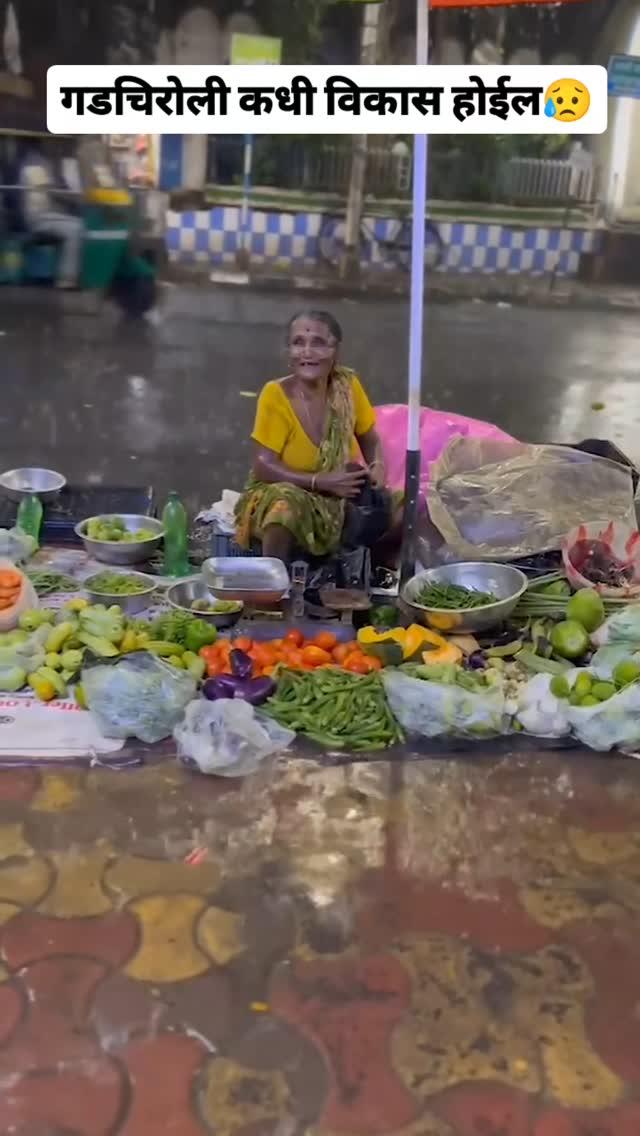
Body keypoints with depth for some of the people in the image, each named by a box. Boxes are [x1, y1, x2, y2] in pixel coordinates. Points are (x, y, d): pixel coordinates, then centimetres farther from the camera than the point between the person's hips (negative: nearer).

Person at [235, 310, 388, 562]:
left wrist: (377, 466, -18)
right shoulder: (275, 395, -17)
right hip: (282, 493, -4)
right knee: (287, 505, -37)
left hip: (337, 498, 4)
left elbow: (370, 441, 5)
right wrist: (320, 481, -29)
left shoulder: (347, 385, -7)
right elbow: (264, 467, -18)